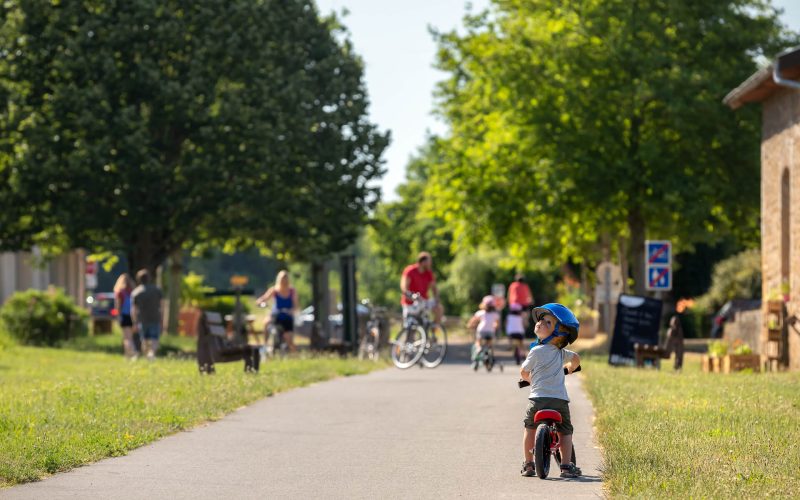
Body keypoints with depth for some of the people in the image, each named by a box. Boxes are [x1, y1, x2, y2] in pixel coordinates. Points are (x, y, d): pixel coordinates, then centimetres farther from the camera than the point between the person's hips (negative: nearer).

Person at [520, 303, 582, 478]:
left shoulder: (536, 351, 0)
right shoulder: (561, 352, 15)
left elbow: (524, 372, 11)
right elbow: (576, 359, 33)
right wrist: (569, 369, 53)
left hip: (539, 398, -3)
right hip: (560, 399, 3)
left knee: (530, 427, 17)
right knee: (565, 431, 14)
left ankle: (528, 464, 16)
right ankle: (566, 465, 3)